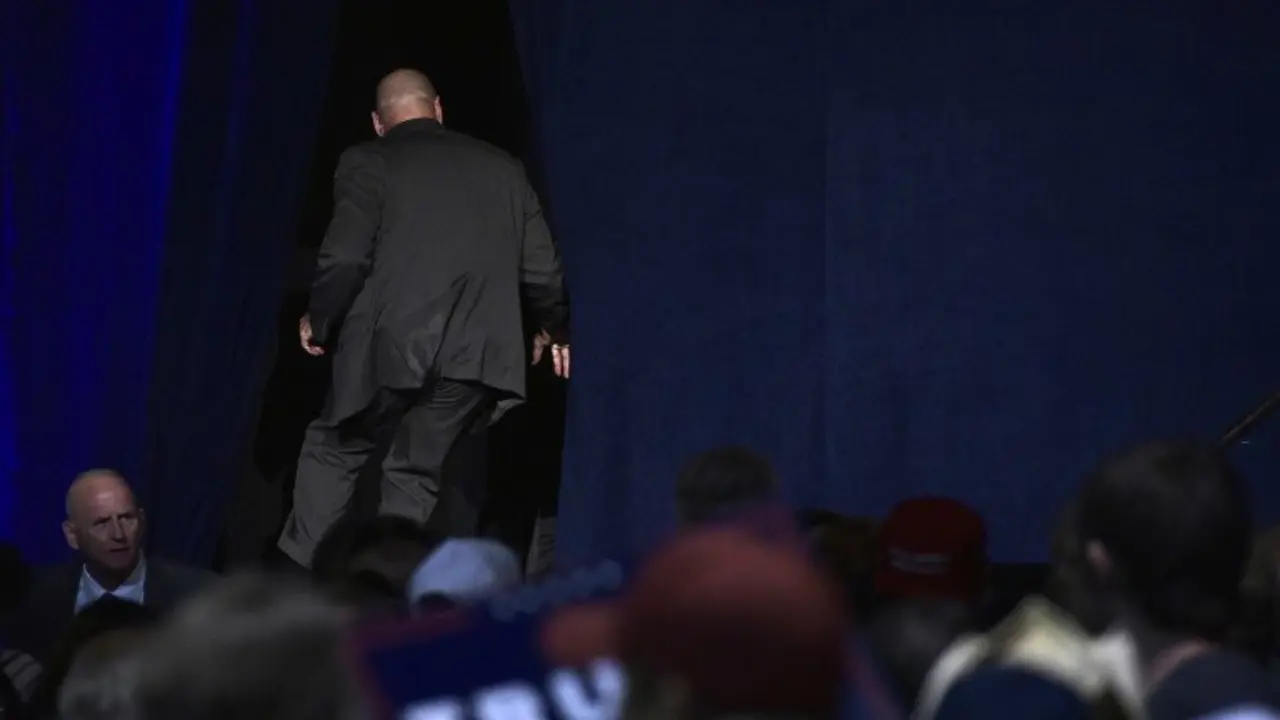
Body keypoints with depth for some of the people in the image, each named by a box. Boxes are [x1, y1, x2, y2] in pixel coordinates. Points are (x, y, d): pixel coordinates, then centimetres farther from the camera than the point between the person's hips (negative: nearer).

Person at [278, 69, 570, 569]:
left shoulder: (367, 162, 2)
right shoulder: (501, 166, 14)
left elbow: (344, 260, -7)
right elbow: (542, 269, 13)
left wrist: (319, 323, 11)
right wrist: (556, 331, 31)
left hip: (391, 344, -3)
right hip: (478, 353, 3)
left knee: (334, 448, 16)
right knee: (418, 474, 13)